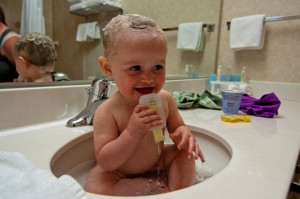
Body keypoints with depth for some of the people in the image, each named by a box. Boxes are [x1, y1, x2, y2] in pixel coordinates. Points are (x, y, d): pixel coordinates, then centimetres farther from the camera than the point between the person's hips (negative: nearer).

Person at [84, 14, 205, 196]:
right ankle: (160, 186, -16)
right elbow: (105, 162, -27)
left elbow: (176, 127, -1)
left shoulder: (165, 99, -15)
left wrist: (184, 134, -26)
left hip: (157, 162, 4)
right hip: (119, 174, -3)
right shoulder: (107, 111, -27)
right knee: (95, 188, -28)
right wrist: (131, 133, -42)